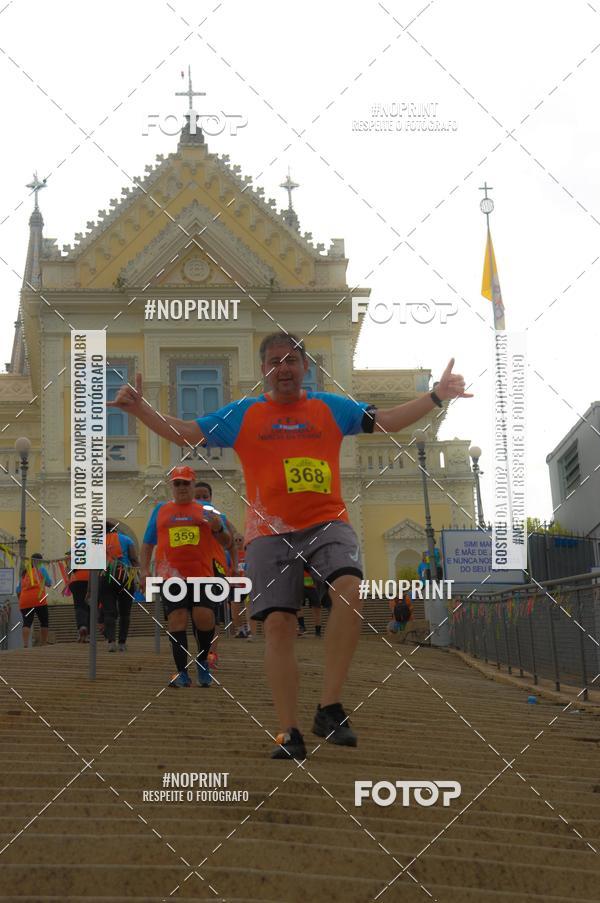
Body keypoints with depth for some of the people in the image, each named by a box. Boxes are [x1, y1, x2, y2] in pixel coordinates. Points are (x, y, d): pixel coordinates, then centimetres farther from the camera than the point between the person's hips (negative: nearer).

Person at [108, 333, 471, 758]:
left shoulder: (331, 407, 12)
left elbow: (388, 421, 11)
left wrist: (437, 396, 2)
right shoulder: (241, 414, 11)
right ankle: (290, 732, 3)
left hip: (327, 523, 0)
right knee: (279, 624, -7)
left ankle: (330, 709, -17)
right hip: (271, 532, 1)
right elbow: (184, 432, 12)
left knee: (350, 591, -27)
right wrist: (140, 409, 0)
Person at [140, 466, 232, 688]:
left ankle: (202, 661, 13)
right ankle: (182, 673, -4)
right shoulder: (160, 510, 17)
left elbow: (226, 543, 12)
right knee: (176, 619, -8)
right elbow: (147, 543, 20)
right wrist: (144, 569, 8)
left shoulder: (206, 510, 13)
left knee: (205, 617, -13)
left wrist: (218, 528, -9)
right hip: (171, 575, 1)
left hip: (203, 575, -1)